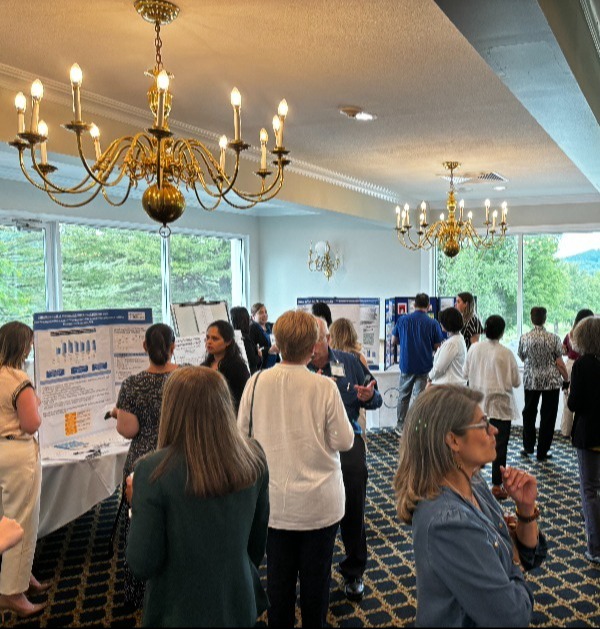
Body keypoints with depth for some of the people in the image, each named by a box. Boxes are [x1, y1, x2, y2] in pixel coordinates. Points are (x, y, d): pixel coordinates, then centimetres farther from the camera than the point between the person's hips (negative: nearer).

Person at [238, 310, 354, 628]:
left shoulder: (257, 382, -12)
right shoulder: (324, 387, -18)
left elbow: (242, 434, -2)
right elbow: (344, 441, -11)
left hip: (274, 500, 2)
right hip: (319, 501, -2)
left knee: (278, 575, 18)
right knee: (316, 577, 16)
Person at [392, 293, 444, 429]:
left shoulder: (402, 320, -3)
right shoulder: (433, 323, -9)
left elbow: (394, 341, 6)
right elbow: (437, 346, -4)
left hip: (406, 364, 2)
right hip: (425, 366, -2)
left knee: (404, 395, 17)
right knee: (419, 397, 3)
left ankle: (401, 425, 26)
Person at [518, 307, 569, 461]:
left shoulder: (524, 338, -6)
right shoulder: (554, 339, -10)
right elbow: (559, 363, -8)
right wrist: (567, 379, 5)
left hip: (531, 380, 2)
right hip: (551, 382, -2)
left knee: (529, 413, 18)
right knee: (548, 415, 6)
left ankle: (528, 447, 20)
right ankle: (542, 452, 10)